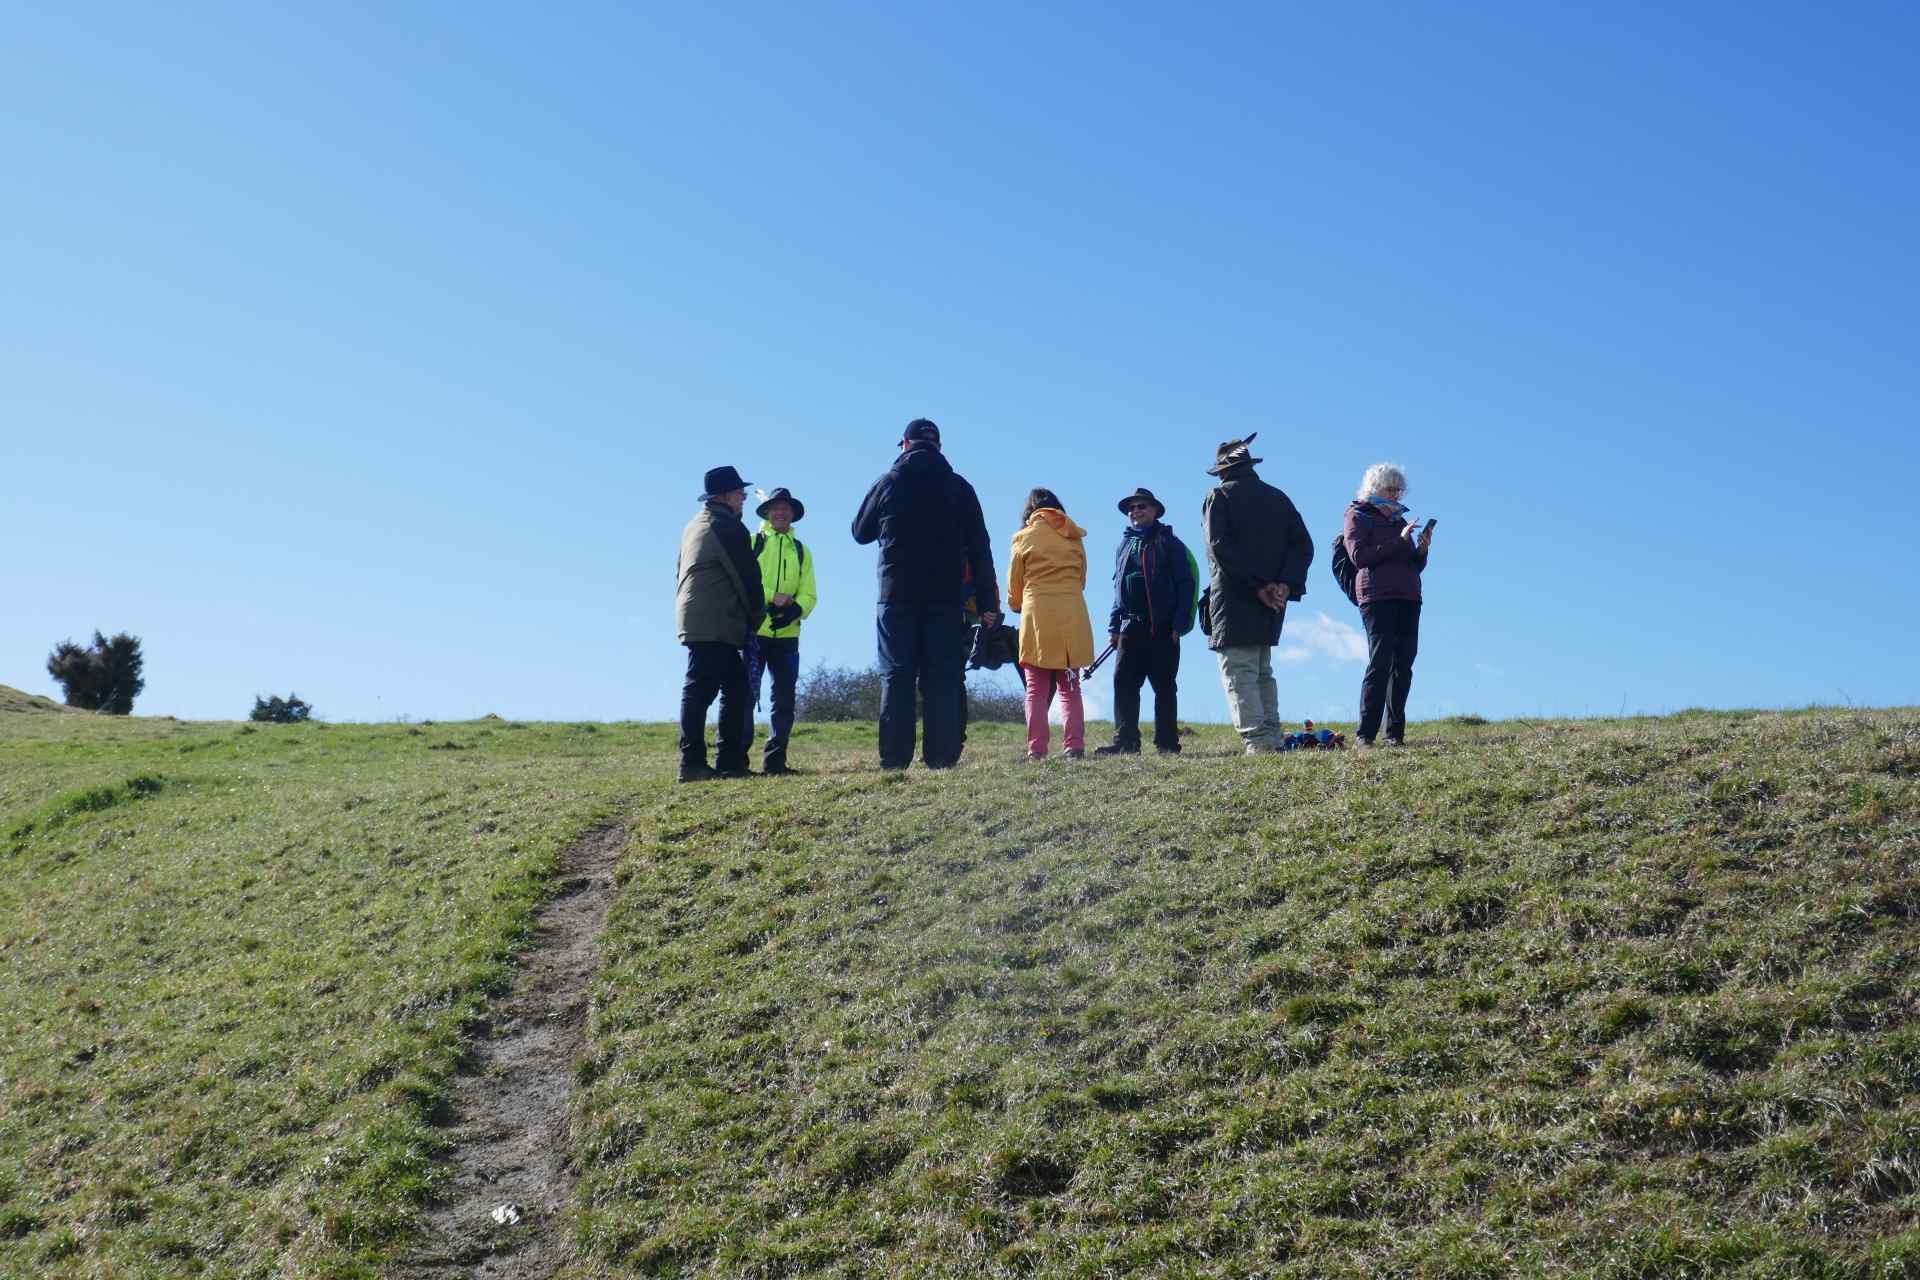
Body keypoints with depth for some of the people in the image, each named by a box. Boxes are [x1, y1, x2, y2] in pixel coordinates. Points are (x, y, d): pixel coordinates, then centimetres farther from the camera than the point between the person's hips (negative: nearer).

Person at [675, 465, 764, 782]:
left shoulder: (694, 525, 22)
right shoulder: (727, 526, -8)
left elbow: (680, 572, 26)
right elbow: (747, 576, -9)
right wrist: (758, 615, 7)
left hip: (693, 619, 10)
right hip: (715, 623, -10)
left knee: (736, 687, 12)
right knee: (700, 690, -10)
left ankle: (730, 761, 12)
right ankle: (692, 764, -11)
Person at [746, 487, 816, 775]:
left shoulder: (801, 551, 16)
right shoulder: (752, 543, 6)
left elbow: (808, 594, 8)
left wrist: (795, 609, -14)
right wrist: (773, 598, -17)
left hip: (787, 633, 4)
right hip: (754, 630, -4)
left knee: (785, 698, 3)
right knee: (748, 694, -5)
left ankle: (775, 760, 10)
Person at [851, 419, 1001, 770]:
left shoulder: (887, 483, 3)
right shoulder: (959, 488, 5)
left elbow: (860, 533, 15)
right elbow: (979, 549, 2)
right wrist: (987, 602, 3)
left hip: (897, 595, 0)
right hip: (945, 598, 1)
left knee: (896, 677, 0)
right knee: (943, 679, 1)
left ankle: (894, 760, -5)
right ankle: (942, 758, -4)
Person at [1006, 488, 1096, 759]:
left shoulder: (1025, 538, 4)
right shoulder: (1075, 538, 11)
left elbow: (1014, 587, 10)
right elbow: (1081, 578, 13)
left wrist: (1017, 606, 29)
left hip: (1037, 617, -2)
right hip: (1072, 618, 2)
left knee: (1036, 690, 2)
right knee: (1070, 688, 9)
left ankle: (1036, 749, -5)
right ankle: (1075, 747, 0)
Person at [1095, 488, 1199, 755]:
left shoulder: (1169, 543, 0)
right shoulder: (1124, 545, 17)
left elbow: (1185, 584, -5)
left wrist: (1180, 623, -13)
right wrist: (1114, 626, 11)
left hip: (1163, 629, -5)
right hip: (1131, 627, 5)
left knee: (1164, 686, 1)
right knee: (1124, 683, -1)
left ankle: (1167, 743, 5)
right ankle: (1126, 741, 0)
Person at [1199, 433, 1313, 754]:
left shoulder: (1220, 496, -2)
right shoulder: (1279, 498, 15)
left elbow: (1219, 547, -14)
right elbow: (1303, 545, 5)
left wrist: (1258, 586, -15)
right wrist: (1286, 584, -5)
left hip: (1234, 598, -6)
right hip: (1273, 601, 6)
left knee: (1238, 672, -7)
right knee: (1263, 673, 16)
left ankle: (1257, 742, -17)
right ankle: (1273, 739, 10)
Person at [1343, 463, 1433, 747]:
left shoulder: (1398, 519, 24)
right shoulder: (1357, 516, 6)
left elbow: (1415, 566, 23)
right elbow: (1359, 556, -10)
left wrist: (1422, 549, 2)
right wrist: (1399, 540, -12)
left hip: (1408, 598, 6)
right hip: (1377, 597, -6)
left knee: (1403, 664, -2)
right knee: (1381, 662, -14)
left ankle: (1395, 733, -1)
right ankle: (1364, 734, -14)